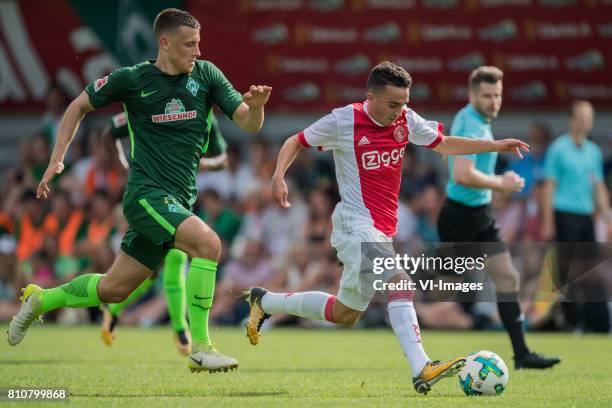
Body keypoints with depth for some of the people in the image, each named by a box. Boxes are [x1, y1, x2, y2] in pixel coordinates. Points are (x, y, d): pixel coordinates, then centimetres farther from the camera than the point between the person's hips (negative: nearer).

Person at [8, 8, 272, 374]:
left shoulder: (206, 75, 5)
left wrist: (255, 105, -22)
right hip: (147, 193, -5)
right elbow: (79, 106, 11)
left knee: (114, 289, 11)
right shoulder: (132, 79, -4)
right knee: (208, 243, -28)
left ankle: (40, 300, 35)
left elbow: (250, 124, 1)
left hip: (179, 201, 5)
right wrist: (57, 159, 5)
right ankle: (200, 347, -22)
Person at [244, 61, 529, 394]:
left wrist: (497, 145, 14)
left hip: (382, 229, 8)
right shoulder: (343, 121, -9)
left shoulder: (406, 121, 6)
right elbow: (295, 143, 3)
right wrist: (279, 176, -15)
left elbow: (444, 144, 20)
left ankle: (264, 301, 32)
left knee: (344, 314, 15)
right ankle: (421, 370, -37)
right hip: (356, 225, -8)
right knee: (399, 284, -28)